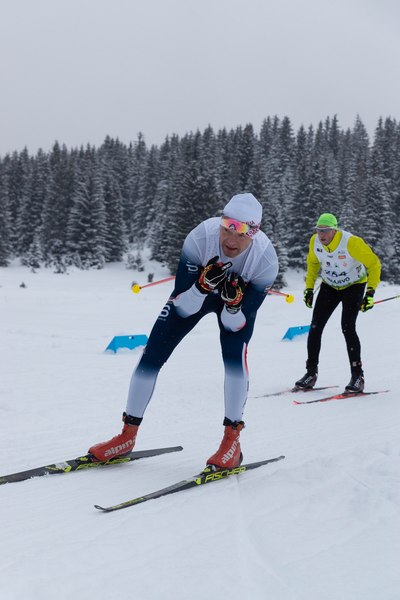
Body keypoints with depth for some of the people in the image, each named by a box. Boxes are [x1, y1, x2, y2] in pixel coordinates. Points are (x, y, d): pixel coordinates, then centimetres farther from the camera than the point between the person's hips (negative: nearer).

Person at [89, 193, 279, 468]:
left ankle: (232, 440, -11)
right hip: (195, 292, 1)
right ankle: (128, 435, 10)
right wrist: (204, 284, -49)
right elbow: (184, 308, -31)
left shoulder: (265, 259, -34)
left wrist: (234, 302, -48)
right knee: (152, 353, -6)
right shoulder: (200, 237, -37)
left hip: (241, 297, -1)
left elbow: (235, 325, -28)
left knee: (235, 354, -28)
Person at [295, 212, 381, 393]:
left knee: (348, 328, -19)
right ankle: (311, 373, 8)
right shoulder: (314, 242, -14)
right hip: (329, 286, 5)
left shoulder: (351, 243, -30)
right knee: (315, 327, -5)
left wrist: (370, 292, -24)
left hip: (354, 286, -5)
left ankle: (357, 376, -8)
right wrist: (309, 287, 4)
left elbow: (374, 263, -20)